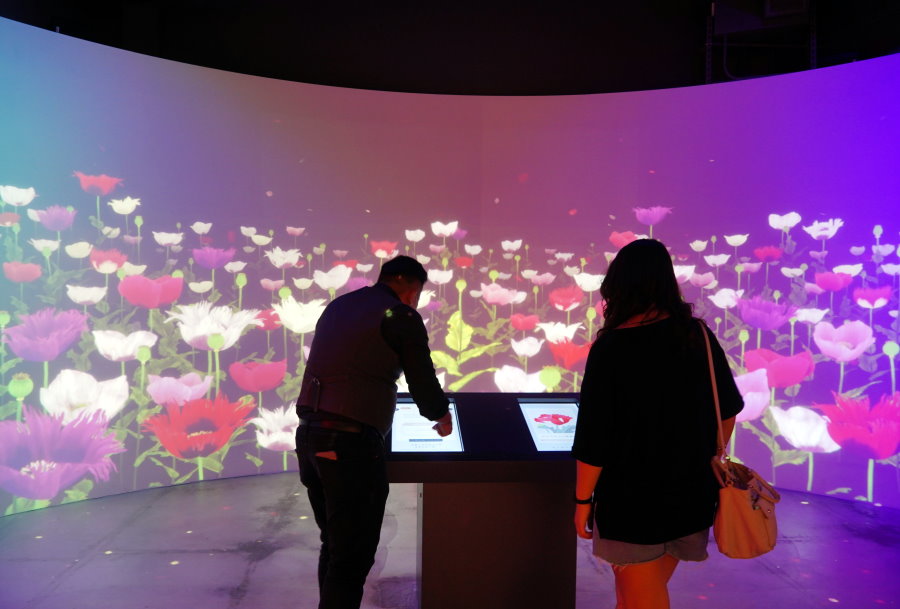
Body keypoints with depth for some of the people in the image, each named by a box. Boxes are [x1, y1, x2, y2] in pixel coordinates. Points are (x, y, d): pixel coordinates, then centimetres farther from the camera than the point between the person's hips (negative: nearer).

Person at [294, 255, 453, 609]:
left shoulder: (337, 306, 18)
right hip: (349, 443, -8)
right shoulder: (402, 316, -2)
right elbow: (422, 379, 0)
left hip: (308, 434, 8)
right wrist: (441, 416, 20)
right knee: (353, 555, 2)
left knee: (334, 544, 20)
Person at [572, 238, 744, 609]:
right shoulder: (700, 336, -4)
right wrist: (706, 459, 23)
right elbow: (728, 410, 7)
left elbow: (594, 438, -17)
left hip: (632, 499, -5)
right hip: (690, 494, 5)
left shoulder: (610, 348, -19)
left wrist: (583, 499, -4)